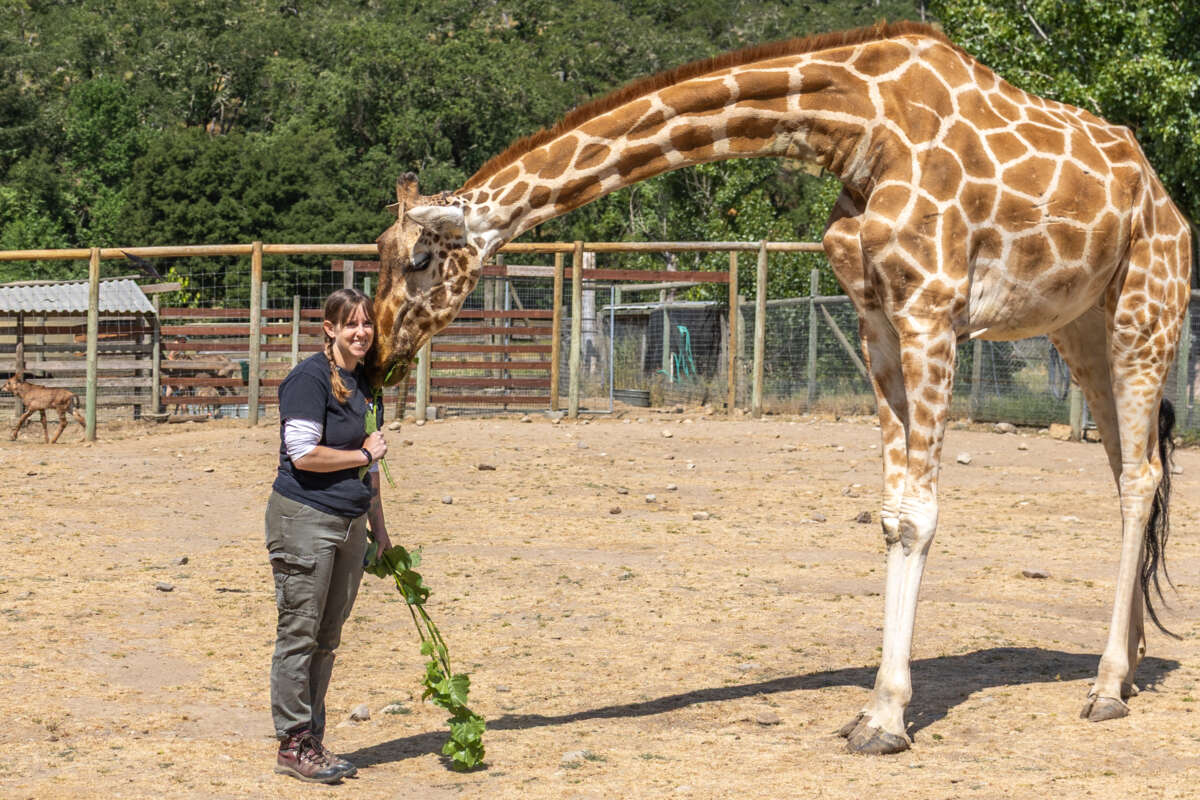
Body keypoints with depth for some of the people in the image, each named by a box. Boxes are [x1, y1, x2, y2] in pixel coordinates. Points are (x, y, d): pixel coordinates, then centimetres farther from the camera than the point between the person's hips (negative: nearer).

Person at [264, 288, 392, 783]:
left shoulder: (367, 383, 15)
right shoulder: (310, 378, -11)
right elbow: (304, 454, -18)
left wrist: (378, 525, 23)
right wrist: (363, 453, -8)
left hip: (350, 523, 8)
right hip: (304, 518, -8)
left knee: (327, 638, 11)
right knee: (299, 634, -3)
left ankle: (311, 741, 17)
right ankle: (292, 746, 2)